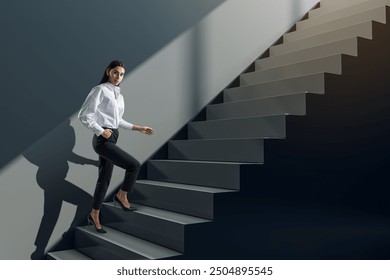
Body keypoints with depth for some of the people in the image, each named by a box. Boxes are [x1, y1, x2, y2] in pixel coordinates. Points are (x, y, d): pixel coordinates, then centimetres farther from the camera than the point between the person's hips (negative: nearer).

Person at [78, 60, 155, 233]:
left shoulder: (119, 95, 16)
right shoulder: (100, 90, -7)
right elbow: (84, 115, -11)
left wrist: (139, 129, 16)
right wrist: (100, 131, -16)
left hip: (112, 138, 8)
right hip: (102, 139, -8)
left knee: (104, 179, 11)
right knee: (134, 165, -16)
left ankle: (94, 215, 22)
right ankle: (121, 196, 5)